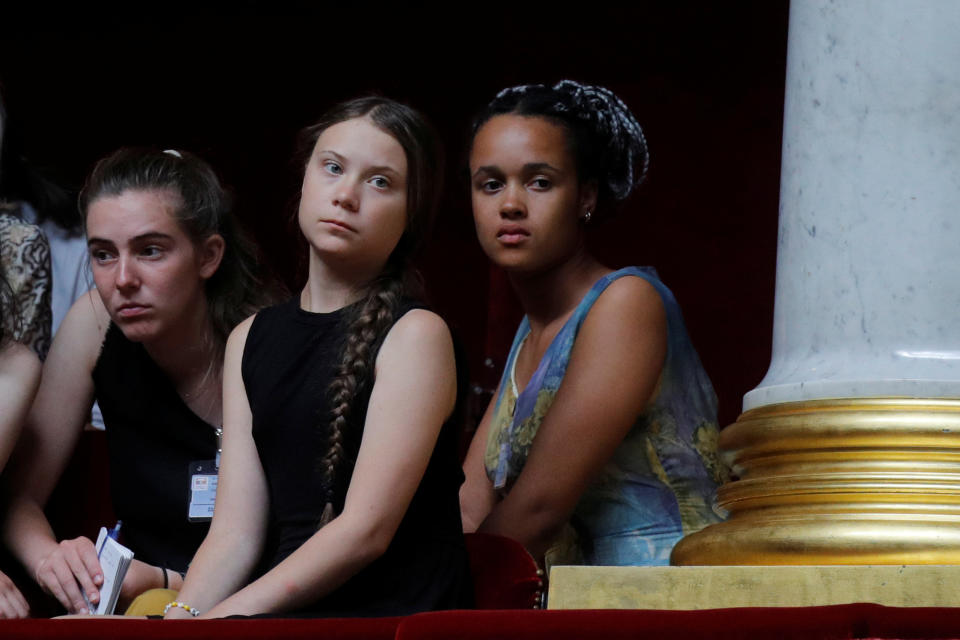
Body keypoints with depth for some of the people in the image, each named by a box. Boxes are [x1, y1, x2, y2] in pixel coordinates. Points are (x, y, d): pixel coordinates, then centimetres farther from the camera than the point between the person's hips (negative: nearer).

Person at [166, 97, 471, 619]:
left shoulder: (416, 336, -3)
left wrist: (218, 618, -18)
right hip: (288, 613, 6)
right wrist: (181, 616, -13)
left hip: (397, 613, -5)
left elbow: (366, 528, -12)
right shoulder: (250, 340, 17)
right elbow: (235, 532, 8)